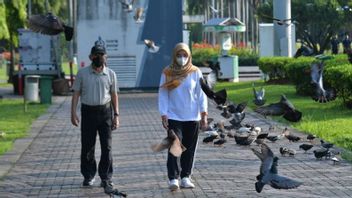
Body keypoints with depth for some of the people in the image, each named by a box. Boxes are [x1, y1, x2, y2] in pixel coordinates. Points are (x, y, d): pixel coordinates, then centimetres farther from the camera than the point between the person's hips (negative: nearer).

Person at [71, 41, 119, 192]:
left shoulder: (110, 74, 3)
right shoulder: (82, 73, 0)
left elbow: (114, 95, 7)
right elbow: (76, 93, 3)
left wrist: (116, 115, 3)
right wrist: (73, 113, -5)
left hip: (105, 111, 0)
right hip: (88, 112, 0)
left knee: (107, 147, -2)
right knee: (87, 147, 6)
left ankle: (106, 178, 4)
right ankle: (88, 176, 20)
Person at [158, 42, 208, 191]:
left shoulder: (195, 72, 3)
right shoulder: (167, 73, 1)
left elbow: (201, 94, 3)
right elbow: (163, 95, 1)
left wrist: (204, 114, -3)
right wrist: (163, 115, -6)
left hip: (192, 117, 2)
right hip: (174, 117, -2)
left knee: (189, 149, 6)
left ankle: (185, 177, 15)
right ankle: (173, 178, -11)